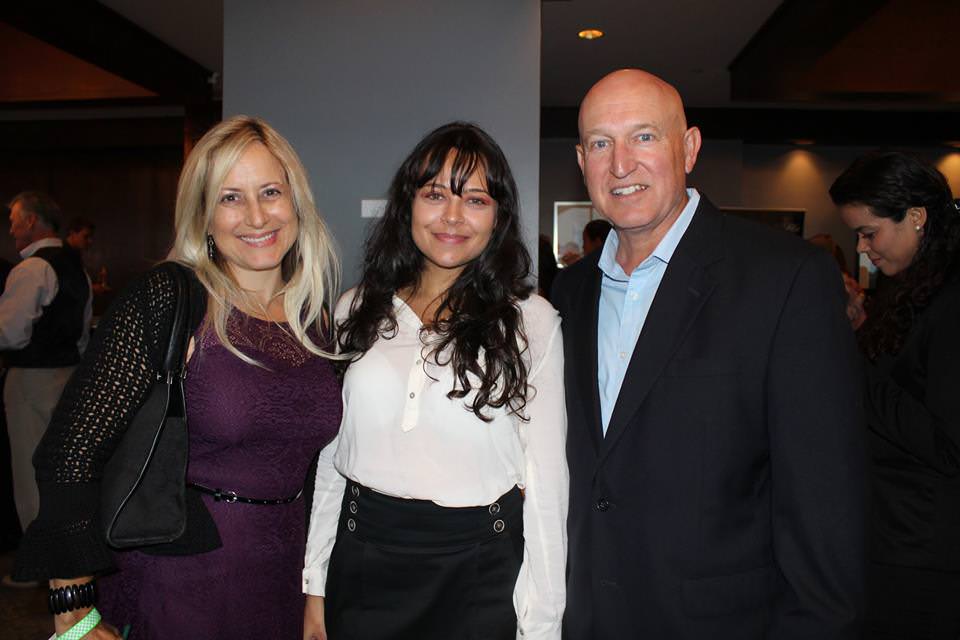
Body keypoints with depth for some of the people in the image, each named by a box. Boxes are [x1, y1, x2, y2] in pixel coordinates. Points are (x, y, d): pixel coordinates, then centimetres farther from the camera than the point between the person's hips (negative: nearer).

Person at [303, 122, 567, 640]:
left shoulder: (530, 320, -6)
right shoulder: (356, 311, 2)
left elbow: (546, 477, -5)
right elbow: (329, 457, 6)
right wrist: (315, 587, 7)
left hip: (479, 574, -2)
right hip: (362, 561, 3)